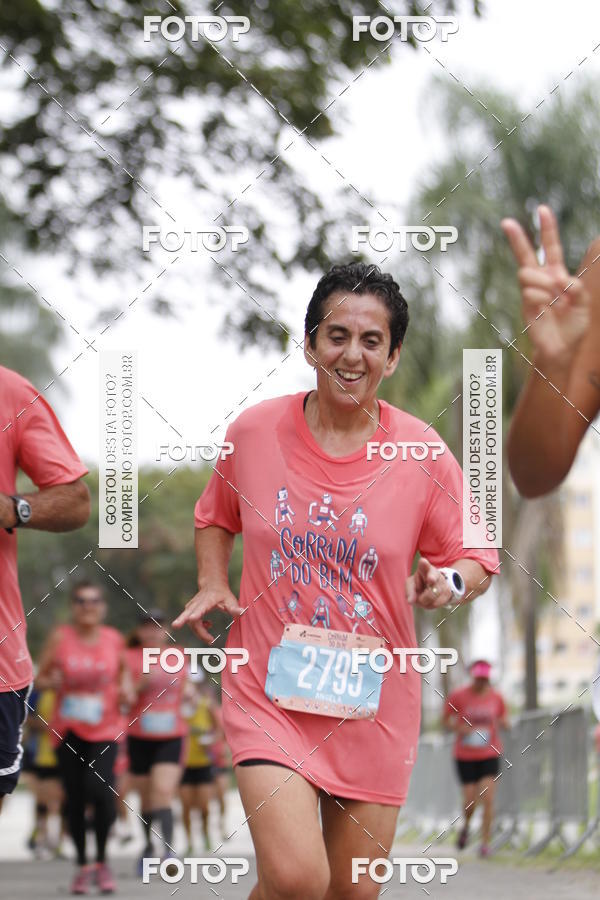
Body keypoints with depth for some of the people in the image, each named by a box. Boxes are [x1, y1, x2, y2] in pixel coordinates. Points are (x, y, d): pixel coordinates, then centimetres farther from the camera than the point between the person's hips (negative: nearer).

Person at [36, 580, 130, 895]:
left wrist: (126, 690, -1)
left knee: (99, 789, -20)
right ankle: (83, 866, 22)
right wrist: (52, 681, -18)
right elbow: (40, 678, 4)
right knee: (74, 799, 3)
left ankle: (102, 860, 1)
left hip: (104, 730, -1)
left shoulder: (114, 639, 0)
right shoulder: (60, 637, -4)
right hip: (68, 730, 1)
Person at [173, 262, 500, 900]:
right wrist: (211, 585, 0)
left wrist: (452, 581, -17)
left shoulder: (422, 453, -4)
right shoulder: (253, 431, -2)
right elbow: (215, 517, 18)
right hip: (269, 687, -2)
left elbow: (478, 558, 5)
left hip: (374, 699, 2)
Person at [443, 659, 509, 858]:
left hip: (490, 754, 1)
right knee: (470, 801, -2)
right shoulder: (458, 696, -6)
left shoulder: (496, 697, 0)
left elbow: (505, 721, 11)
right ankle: (466, 826, 32)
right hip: (465, 756, -1)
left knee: (488, 799, -11)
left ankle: (485, 842, -1)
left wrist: (502, 722, -13)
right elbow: (447, 719, 4)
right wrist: (458, 728, -16)